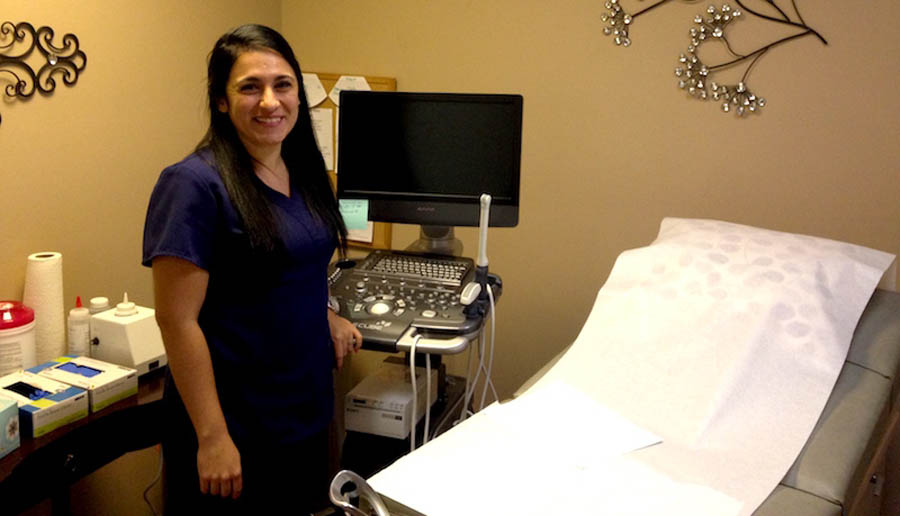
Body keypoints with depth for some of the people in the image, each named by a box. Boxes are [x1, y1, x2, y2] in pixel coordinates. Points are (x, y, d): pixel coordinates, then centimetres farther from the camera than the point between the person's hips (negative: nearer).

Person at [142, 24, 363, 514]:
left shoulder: (303, 172, 4)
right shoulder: (194, 184, -17)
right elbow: (178, 321, -19)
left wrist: (326, 319, 3)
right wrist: (212, 437, -19)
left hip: (308, 412, 7)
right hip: (236, 431, -7)